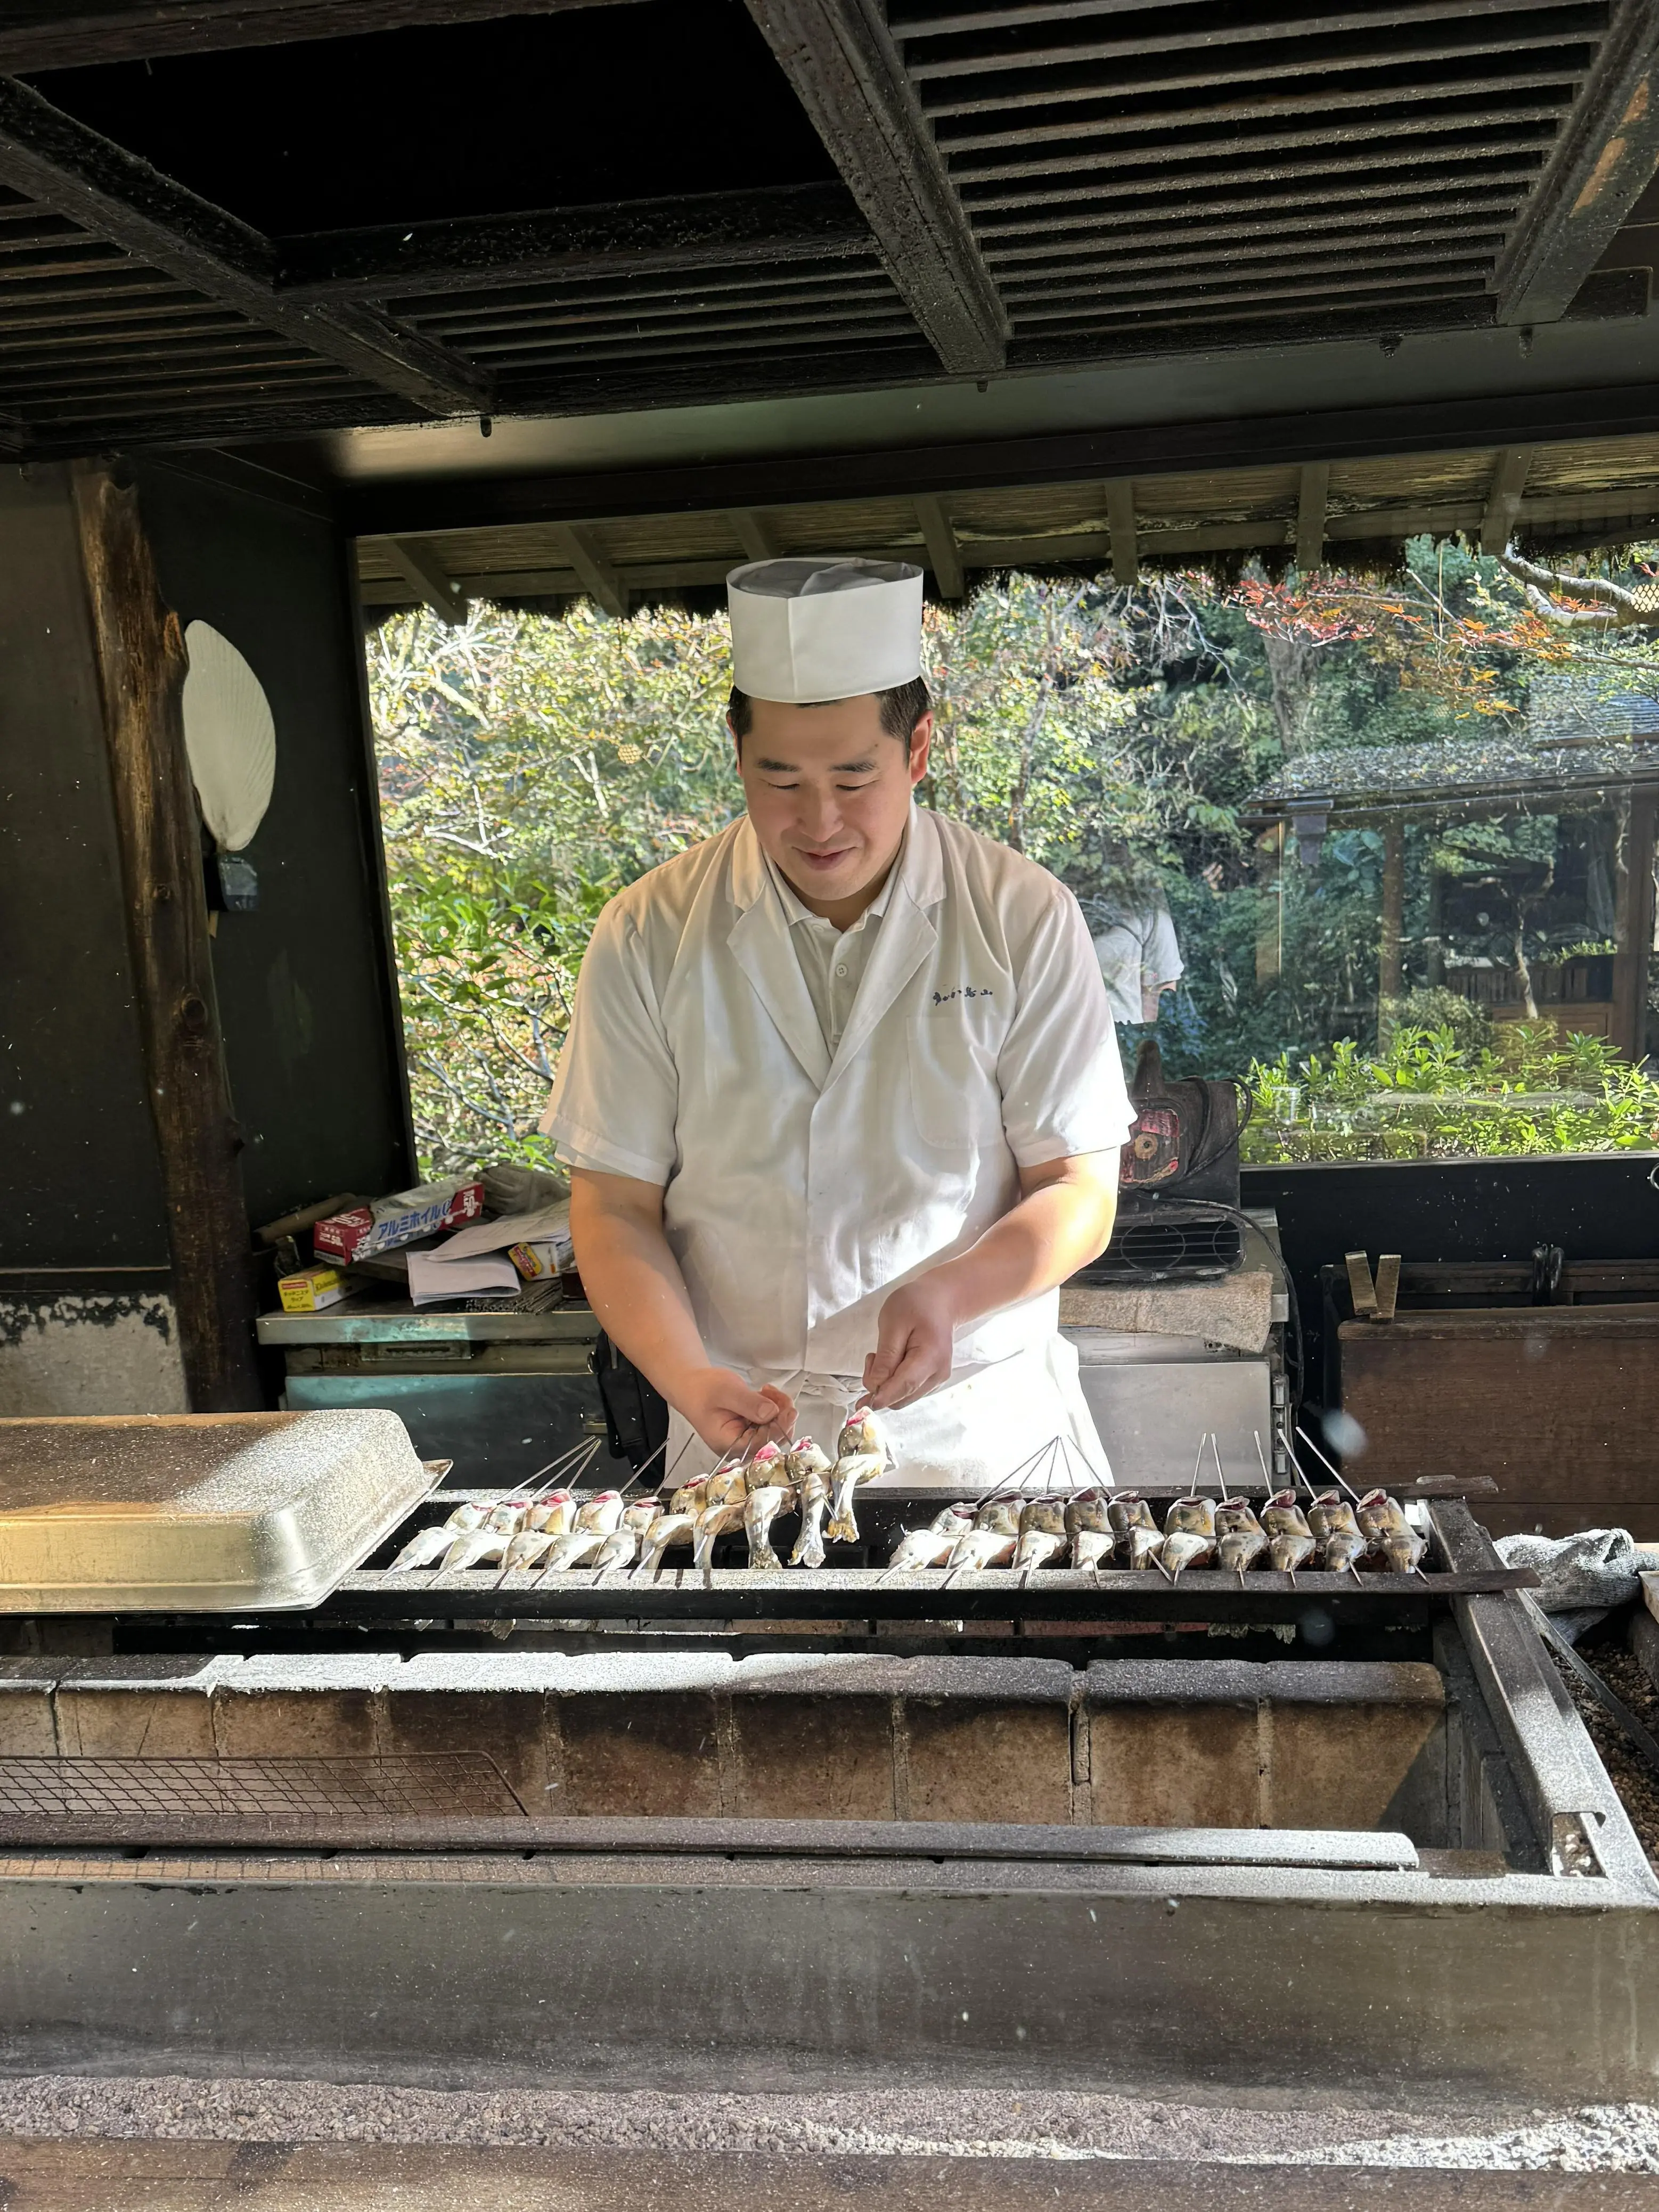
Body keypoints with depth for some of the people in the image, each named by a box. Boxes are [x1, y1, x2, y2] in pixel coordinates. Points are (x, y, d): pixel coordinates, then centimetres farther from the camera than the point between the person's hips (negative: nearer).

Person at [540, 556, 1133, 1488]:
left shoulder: (1025, 919, -4)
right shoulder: (648, 938, -2)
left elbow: (1079, 1196, -3)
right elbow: (615, 1206, -1)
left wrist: (950, 1293, -21)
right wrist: (688, 1378, -17)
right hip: (744, 1423, 1)